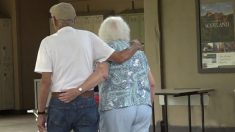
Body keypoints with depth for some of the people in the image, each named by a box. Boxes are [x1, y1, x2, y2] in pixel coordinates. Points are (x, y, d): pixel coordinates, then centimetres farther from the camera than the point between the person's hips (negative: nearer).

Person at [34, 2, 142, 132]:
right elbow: (119, 57, 1)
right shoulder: (88, 37, 2)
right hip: (87, 105, 2)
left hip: (60, 106, -2)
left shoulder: (48, 42, -4)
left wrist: (41, 113, -1)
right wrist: (135, 46, 23)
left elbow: (45, 82, -9)